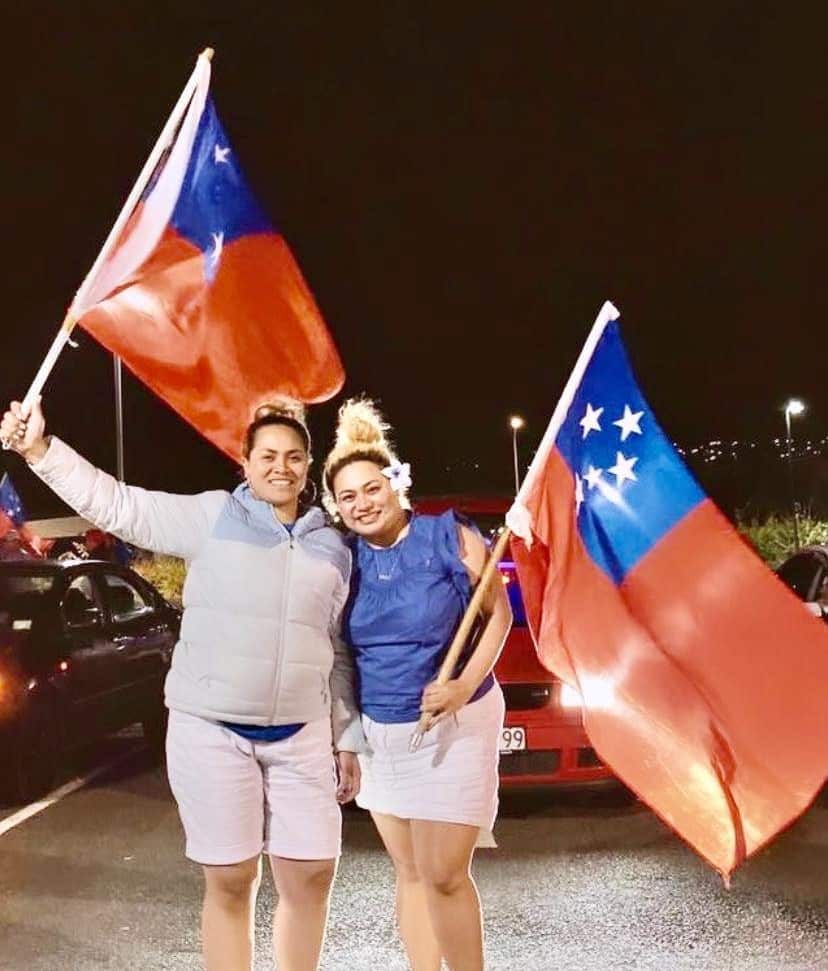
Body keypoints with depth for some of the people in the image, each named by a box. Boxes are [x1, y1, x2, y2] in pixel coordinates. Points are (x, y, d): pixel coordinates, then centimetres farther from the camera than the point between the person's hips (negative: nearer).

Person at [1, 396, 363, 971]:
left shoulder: (333, 549, 10)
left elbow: (338, 654, 13)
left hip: (300, 737, 3)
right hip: (211, 730, -3)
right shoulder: (211, 518, 0)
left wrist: (349, 741, 11)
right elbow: (117, 505, -5)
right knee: (231, 882, 4)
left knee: (312, 876, 5)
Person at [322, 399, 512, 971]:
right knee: (410, 872, 13)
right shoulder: (344, 560, 1)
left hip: (453, 728, -5)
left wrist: (465, 685, -19)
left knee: (444, 874, -6)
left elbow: (499, 613, -6)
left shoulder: (451, 538, -11)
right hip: (378, 731, 5)